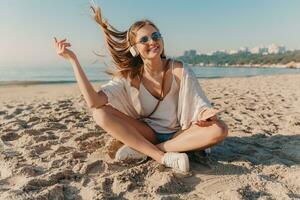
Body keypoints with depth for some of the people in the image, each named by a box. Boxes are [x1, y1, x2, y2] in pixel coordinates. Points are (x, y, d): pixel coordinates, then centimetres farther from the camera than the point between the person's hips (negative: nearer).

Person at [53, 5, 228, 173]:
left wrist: (206, 115, -35)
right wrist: (73, 59, -24)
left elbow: (200, 106, -10)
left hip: (179, 134, 0)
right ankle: (162, 157, -24)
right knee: (100, 114, -19)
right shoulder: (129, 76, -8)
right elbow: (94, 102, -22)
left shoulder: (179, 70, -10)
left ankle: (142, 150, -24)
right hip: (147, 133, 0)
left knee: (220, 130, -27)